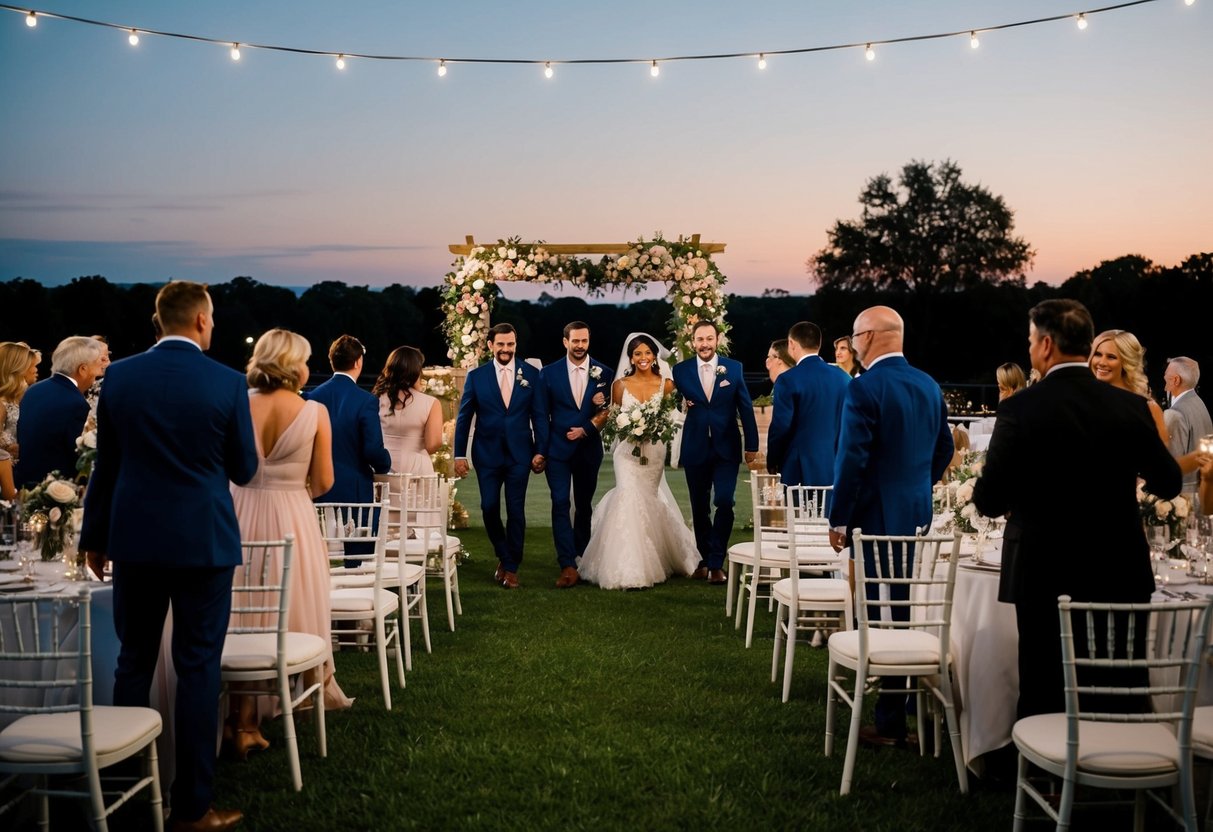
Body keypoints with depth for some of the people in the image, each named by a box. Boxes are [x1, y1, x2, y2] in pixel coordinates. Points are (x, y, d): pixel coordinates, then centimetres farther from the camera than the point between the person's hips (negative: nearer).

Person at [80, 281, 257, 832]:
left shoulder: (119, 376, -1)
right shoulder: (226, 383, -9)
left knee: (133, 662, 15)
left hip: (134, 539, 3)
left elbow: (106, 465, 7)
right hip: (203, 542, -3)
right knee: (198, 668, 4)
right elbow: (243, 470, 0)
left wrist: (94, 536, 16)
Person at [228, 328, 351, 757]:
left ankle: (245, 725, 11)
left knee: (244, 619, 9)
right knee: (296, 612, 11)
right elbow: (323, 482, -4)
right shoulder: (314, 412, -7)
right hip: (292, 520, -2)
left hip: (242, 513, 2)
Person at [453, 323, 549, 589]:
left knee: (516, 511, 1)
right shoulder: (476, 376, 1)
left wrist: (540, 450, -3)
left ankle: (511, 567, 14)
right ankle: (503, 556, 26)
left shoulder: (531, 374, 1)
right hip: (487, 454, 1)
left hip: (520, 454, 0)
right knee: (489, 508, 2)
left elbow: (539, 415, 3)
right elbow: (464, 417, 3)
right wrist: (460, 454, 0)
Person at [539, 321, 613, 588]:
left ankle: (580, 558, 27)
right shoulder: (549, 373, -1)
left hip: (589, 449, 2)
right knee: (560, 504, -11)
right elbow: (543, 414, 2)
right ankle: (568, 566, -14)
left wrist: (587, 430, -13)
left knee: (584, 505, 13)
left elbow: (609, 413, 2)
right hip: (558, 449, -2)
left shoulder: (604, 373, 1)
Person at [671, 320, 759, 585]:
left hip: (726, 448, -1)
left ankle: (716, 563, 0)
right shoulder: (681, 370, 1)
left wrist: (752, 445, 3)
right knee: (699, 508, 9)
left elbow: (746, 408, 3)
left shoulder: (734, 368, 1)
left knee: (724, 503, -11)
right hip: (695, 448, 1)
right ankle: (705, 558, 26)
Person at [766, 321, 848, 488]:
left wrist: (772, 463, 2)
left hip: (800, 468, -5)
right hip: (834, 467, 5)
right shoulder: (842, 379, 5)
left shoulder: (789, 380, -11)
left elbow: (780, 427, -11)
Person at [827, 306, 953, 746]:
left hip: (876, 516, -7)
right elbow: (944, 450, 15)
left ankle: (891, 723, 4)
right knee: (912, 610, 18)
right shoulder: (929, 385, 7)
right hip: (918, 513, 7)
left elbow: (852, 459, -18)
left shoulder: (864, 387, -16)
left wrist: (838, 519, -10)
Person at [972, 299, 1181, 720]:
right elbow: (1168, 484, 7)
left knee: (1044, 700, 9)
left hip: (1046, 577, -3)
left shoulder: (1019, 409, -14)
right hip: (1120, 577, 3)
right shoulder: (1131, 406, -4)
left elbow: (988, 501, -13)